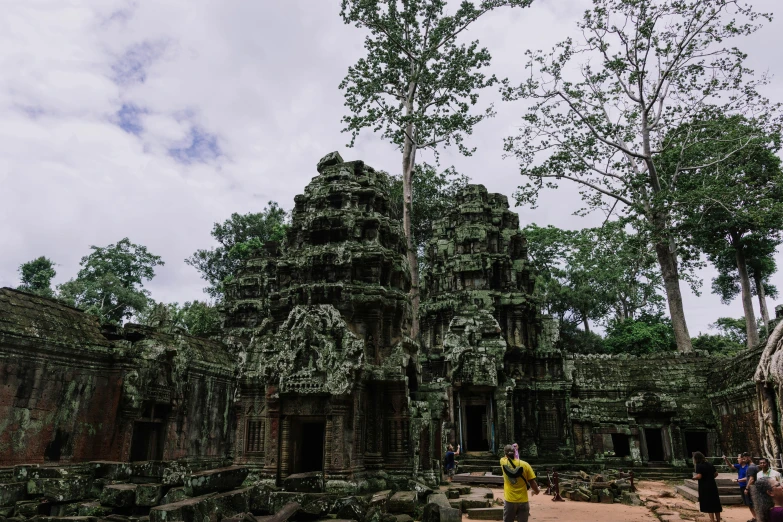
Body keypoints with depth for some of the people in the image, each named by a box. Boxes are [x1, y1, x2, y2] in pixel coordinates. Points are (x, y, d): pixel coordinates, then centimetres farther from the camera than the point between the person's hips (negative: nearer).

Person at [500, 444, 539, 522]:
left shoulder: (503, 462, -6)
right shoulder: (525, 465, -10)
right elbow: (532, 482, -5)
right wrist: (536, 491, 13)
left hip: (509, 500, 1)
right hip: (523, 501, 0)